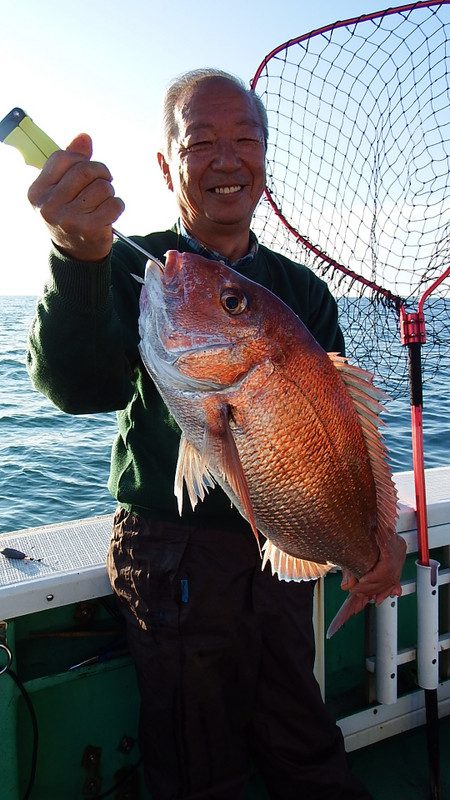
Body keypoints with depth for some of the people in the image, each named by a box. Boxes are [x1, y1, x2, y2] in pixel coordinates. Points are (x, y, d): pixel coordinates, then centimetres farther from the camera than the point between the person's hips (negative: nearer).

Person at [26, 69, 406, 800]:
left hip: (285, 553, 4)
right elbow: (79, 385, -26)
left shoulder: (302, 290, 6)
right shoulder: (132, 269, -6)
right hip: (176, 560, -3)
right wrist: (80, 257, -44)